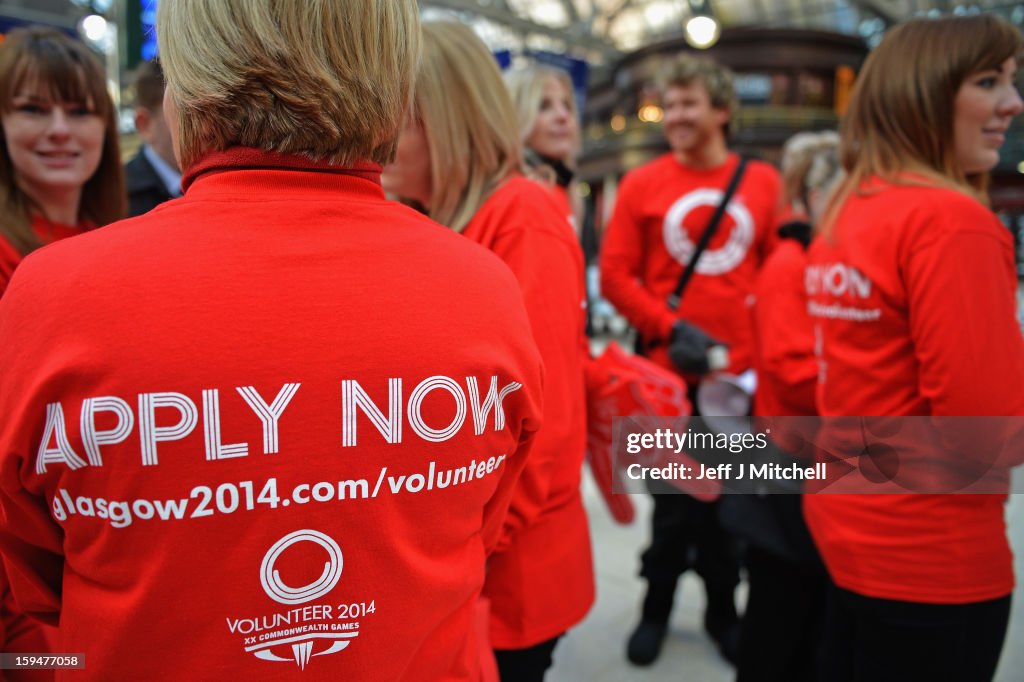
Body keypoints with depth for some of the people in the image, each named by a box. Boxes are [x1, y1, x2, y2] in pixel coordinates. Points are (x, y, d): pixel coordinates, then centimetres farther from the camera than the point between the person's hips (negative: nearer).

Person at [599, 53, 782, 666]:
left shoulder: (763, 182, 3)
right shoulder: (643, 184, -2)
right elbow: (615, 275, -6)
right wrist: (670, 328, -16)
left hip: (742, 371, 2)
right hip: (670, 370, -1)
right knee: (672, 497, 10)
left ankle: (722, 606, 33)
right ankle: (658, 604, 30)